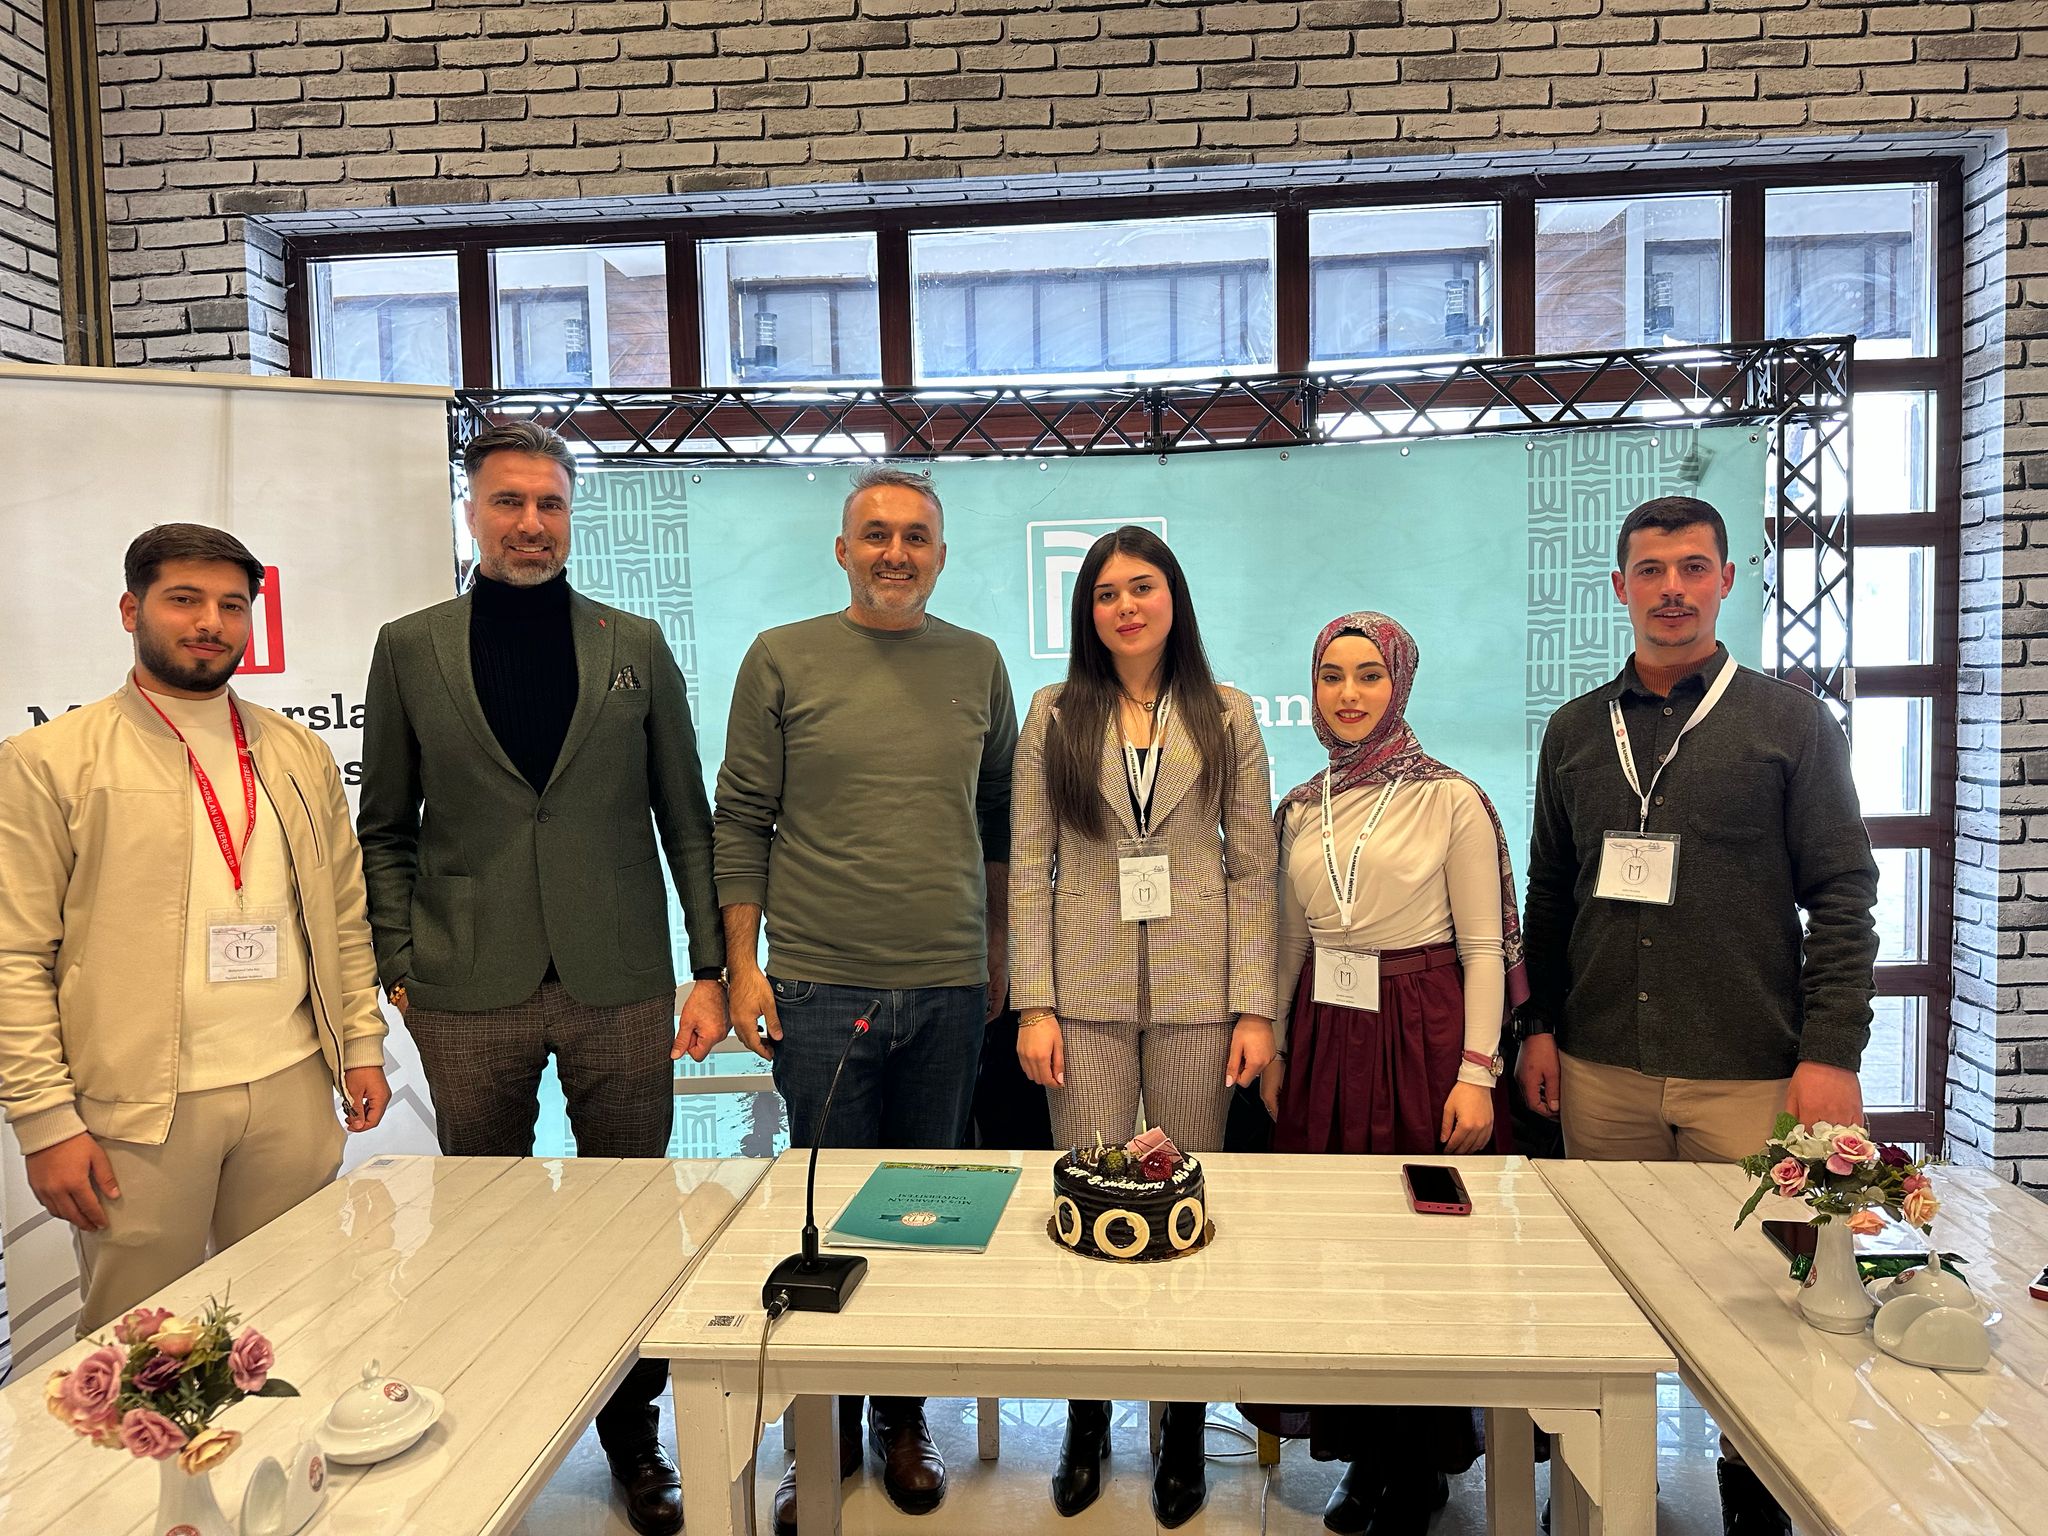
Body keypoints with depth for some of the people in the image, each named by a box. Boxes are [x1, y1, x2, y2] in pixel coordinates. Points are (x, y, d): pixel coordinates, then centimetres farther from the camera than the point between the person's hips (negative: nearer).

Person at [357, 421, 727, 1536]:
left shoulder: (635, 647, 6)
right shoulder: (410, 649, 6)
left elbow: (684, 816, 6)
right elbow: (387, 830, 8)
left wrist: (710, 965, 1)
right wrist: (396, 966, -1)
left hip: (620, 984, 1)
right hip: (470, 992, 0)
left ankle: (633, 1433, 29)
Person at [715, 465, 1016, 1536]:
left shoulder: (976, 664, 8)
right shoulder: (781, 660, 1)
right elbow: (740, 821, 1)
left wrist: (998, 951, 13)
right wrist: (741, 964, -3)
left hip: (949, 987, 2)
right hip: (819, 986, -2)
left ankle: (903, 1419, 29)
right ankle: (827, 1431, 24)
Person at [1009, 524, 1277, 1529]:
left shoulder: (1225, 718, 5)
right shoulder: (1054, 717, 4)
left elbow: (1254, 870, 4)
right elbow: (1028, 870, 3)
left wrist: (1255, 1007, -2)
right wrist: (1033, 1005, -4)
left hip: (1196, 995, 0)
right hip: (1086, 995, 0)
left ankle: (1183, 1432, 24)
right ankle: (1087, 1425, 25)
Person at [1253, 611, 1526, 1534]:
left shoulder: (1453, 801, -4)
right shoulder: (1300, 810, 10)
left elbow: (1484, 949, -6)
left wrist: (1477, 1072, -12)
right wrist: (1274, 1052, 13)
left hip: (1422, 1037, -4)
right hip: (1325, 1040, 5)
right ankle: (1362, 1454, 26)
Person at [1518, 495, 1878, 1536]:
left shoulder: (1791, 722, 2)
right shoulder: (1575, 731, 10)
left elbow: (1842, 894, -2)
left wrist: (1831, 1054, -9)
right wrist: (1540, 1026, 8)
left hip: (1749, 1077, -2)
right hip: (1601, 1070, 3)